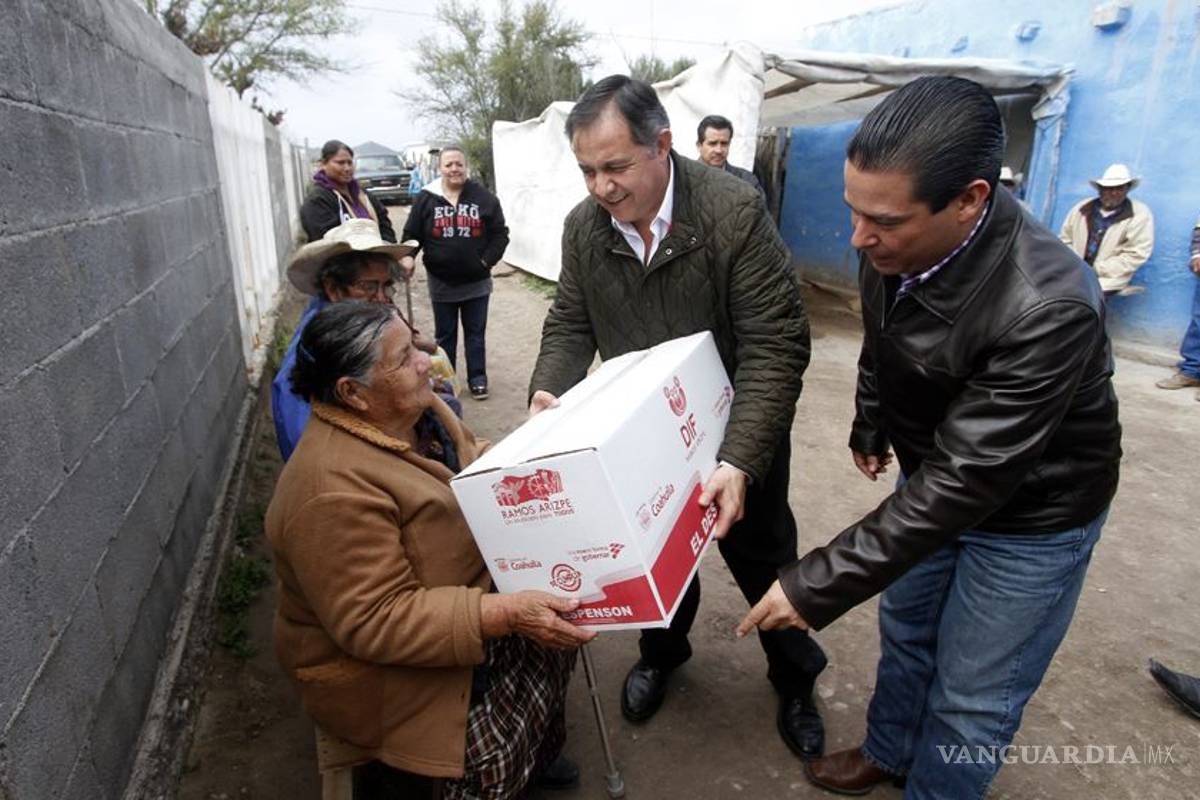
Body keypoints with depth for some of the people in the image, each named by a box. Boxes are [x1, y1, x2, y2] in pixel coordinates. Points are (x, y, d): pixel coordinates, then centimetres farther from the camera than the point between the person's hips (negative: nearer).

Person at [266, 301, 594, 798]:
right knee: (494, 750, -17)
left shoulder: (411, 409, -5)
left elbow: (476, 466, 10)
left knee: (556, 631, 4)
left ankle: (539, 751, 28)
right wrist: (506, 614, -36)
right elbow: (375, 623, -31)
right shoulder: (333, 489, -31)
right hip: (379, 662, -8)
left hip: (466, 591, 9)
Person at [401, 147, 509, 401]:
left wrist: (488, 260, -10)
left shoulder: (484, 197, -4)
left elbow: (500, 233, 0)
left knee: (476, 333, 10)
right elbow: (411, 235, 0)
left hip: (476, 282, 0)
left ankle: (477, 379, 21)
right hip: (441, 282, 1)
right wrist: (406, 257, -17)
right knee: (445, 335, 12)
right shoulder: (426, 198, -2)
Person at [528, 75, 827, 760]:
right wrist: (548, 392, -19)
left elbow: (775, 347, -26)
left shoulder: (736, 212, -25)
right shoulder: (583, 226, -9)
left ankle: (795, 678, 43)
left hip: (737, 434, -3)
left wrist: (740, 461, -36)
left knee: (762, 558, 15)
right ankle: (662, 650, 51)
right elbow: (570, 323, 1)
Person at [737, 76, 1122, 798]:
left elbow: (965, 481, -36)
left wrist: (818, 586, -34)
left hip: (1031, 514, -6)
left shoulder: (1048, 308, -38)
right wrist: (870, 426, 20)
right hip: (931, 474, 6)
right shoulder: (891, 246, -17)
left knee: (972, 699, 9)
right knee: (904, 629, 24)